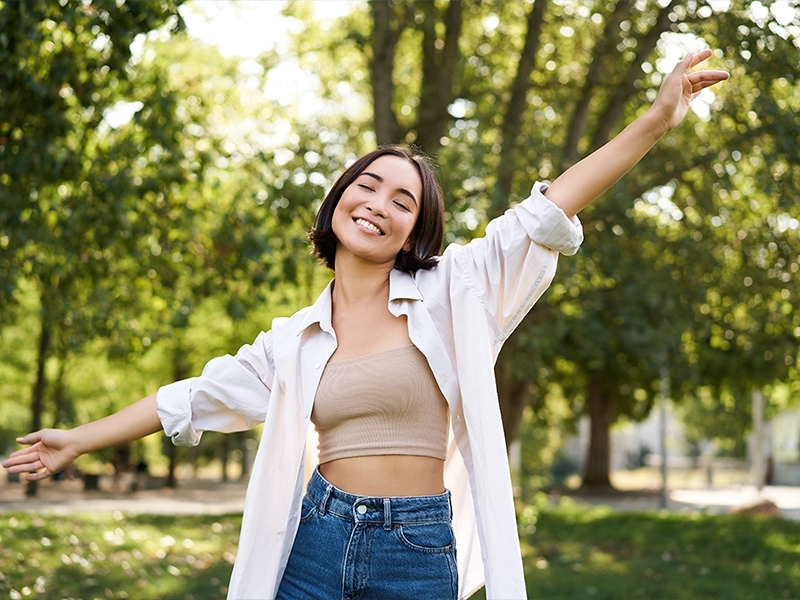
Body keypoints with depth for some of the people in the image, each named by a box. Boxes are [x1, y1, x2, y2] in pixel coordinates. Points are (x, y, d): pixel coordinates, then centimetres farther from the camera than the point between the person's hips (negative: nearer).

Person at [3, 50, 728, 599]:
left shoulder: (452, 290, -1)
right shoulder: (297, 339, 9)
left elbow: (546, 213, -9)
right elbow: (199, 396, 17)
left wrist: (655, 122, -17)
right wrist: (80, 439, 22)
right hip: (316, 538, 3)